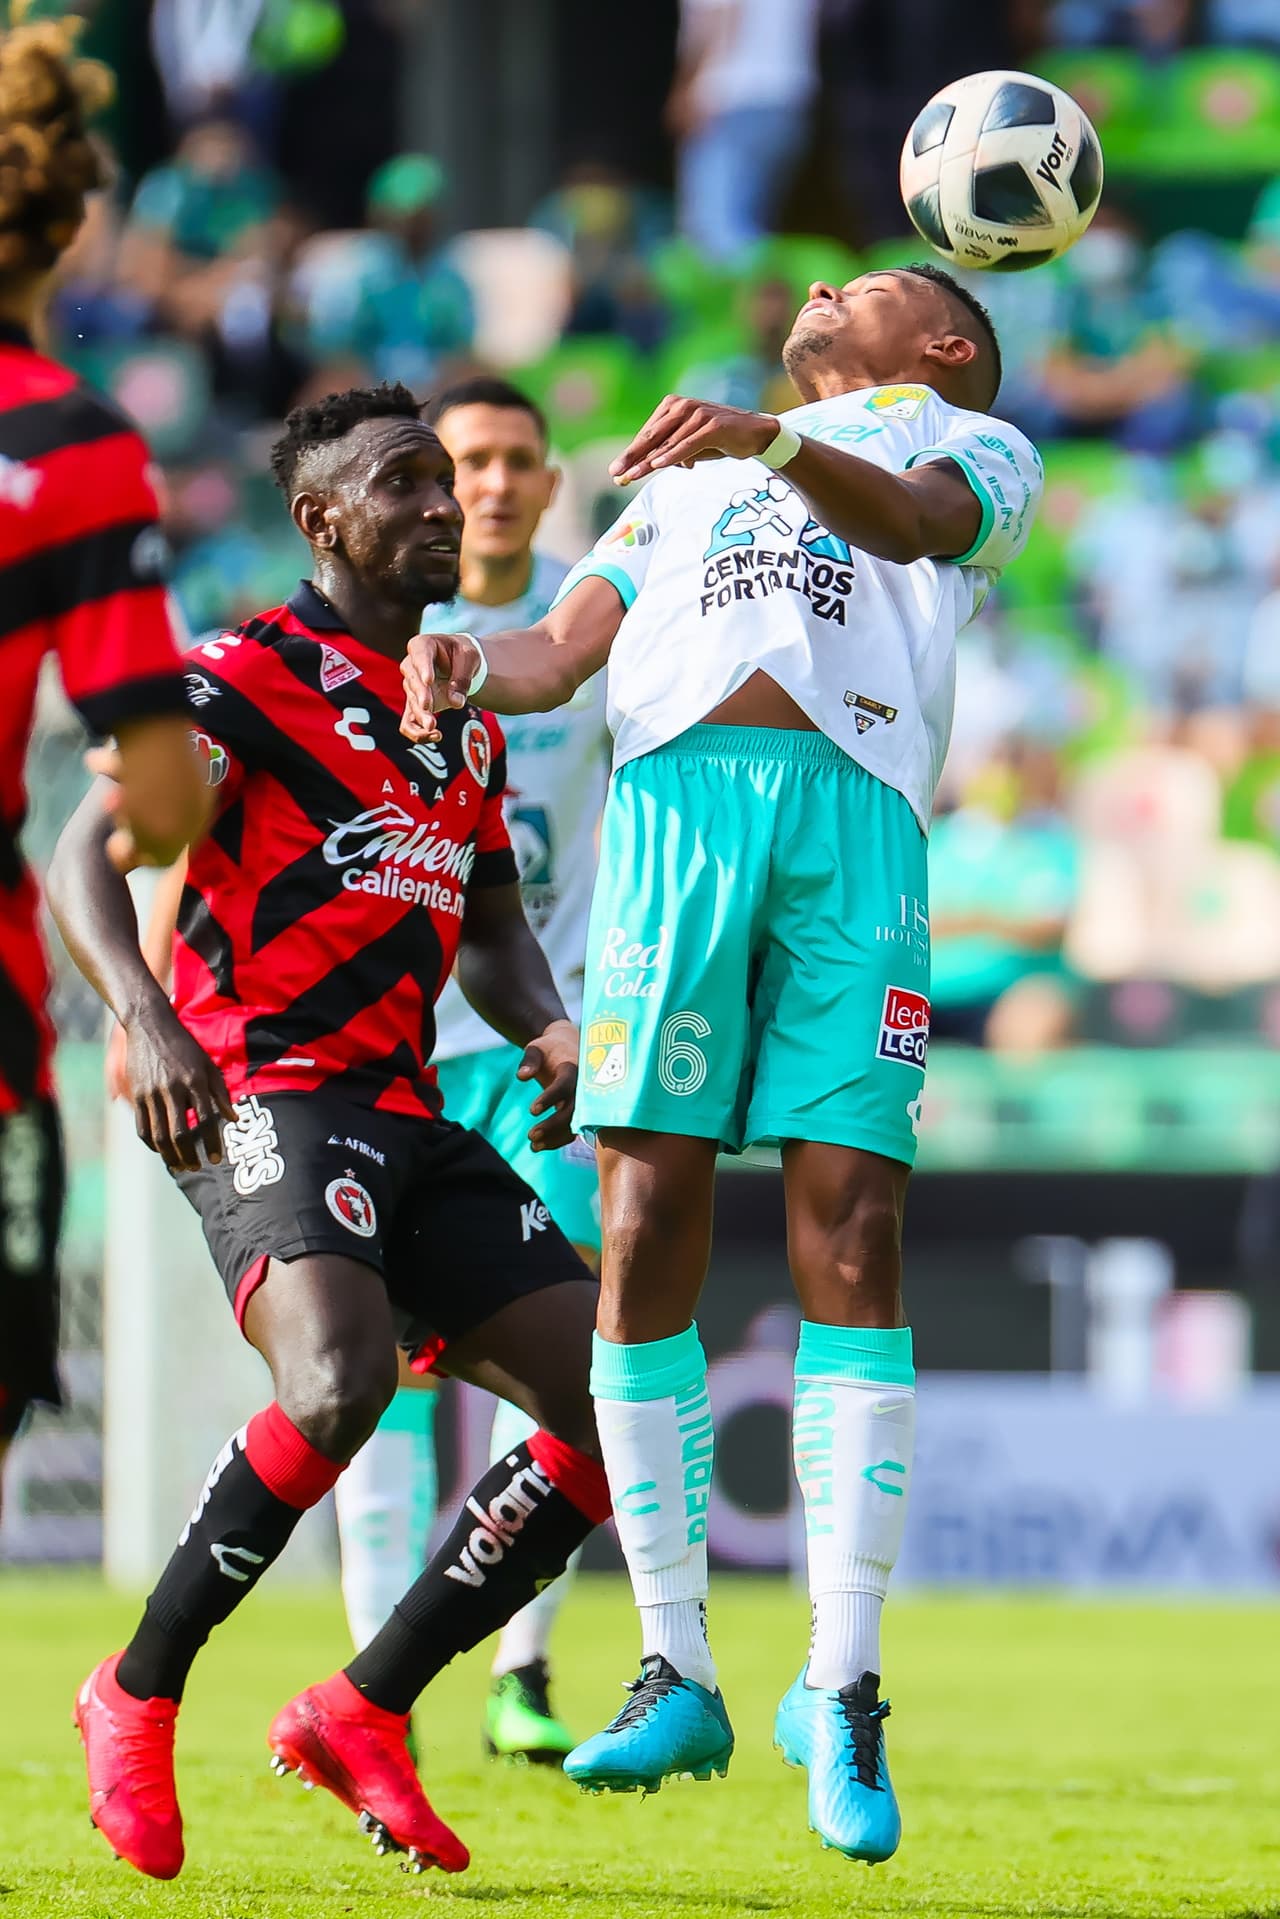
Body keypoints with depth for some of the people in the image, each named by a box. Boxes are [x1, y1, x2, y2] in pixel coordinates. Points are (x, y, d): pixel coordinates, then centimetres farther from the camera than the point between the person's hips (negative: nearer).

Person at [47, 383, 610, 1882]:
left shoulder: (465, 719, 20)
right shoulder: (249, 680, -3)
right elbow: (84, 853, -13)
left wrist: (548, 1027, 7)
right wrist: (143, 1019, -32)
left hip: (407, 1121, 8)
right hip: (265, 1096, -8)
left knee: (618, 1405, -3)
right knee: (338, 1377, -33)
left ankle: (362, 1713, 6)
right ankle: (134, 1702, -13)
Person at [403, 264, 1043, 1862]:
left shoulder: (974, 444, 23)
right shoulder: (685, 485, 35)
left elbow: (910, 521, -1)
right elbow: (565, 647, 22)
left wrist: (769, 442, -21)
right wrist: (470, 667, -2)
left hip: (854, 806, -3)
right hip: (675, 788, 3)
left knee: (852, 1242, -13)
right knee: (645, 1231, -7)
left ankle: (842, 1691, -11)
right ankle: (675, 1675, -1)